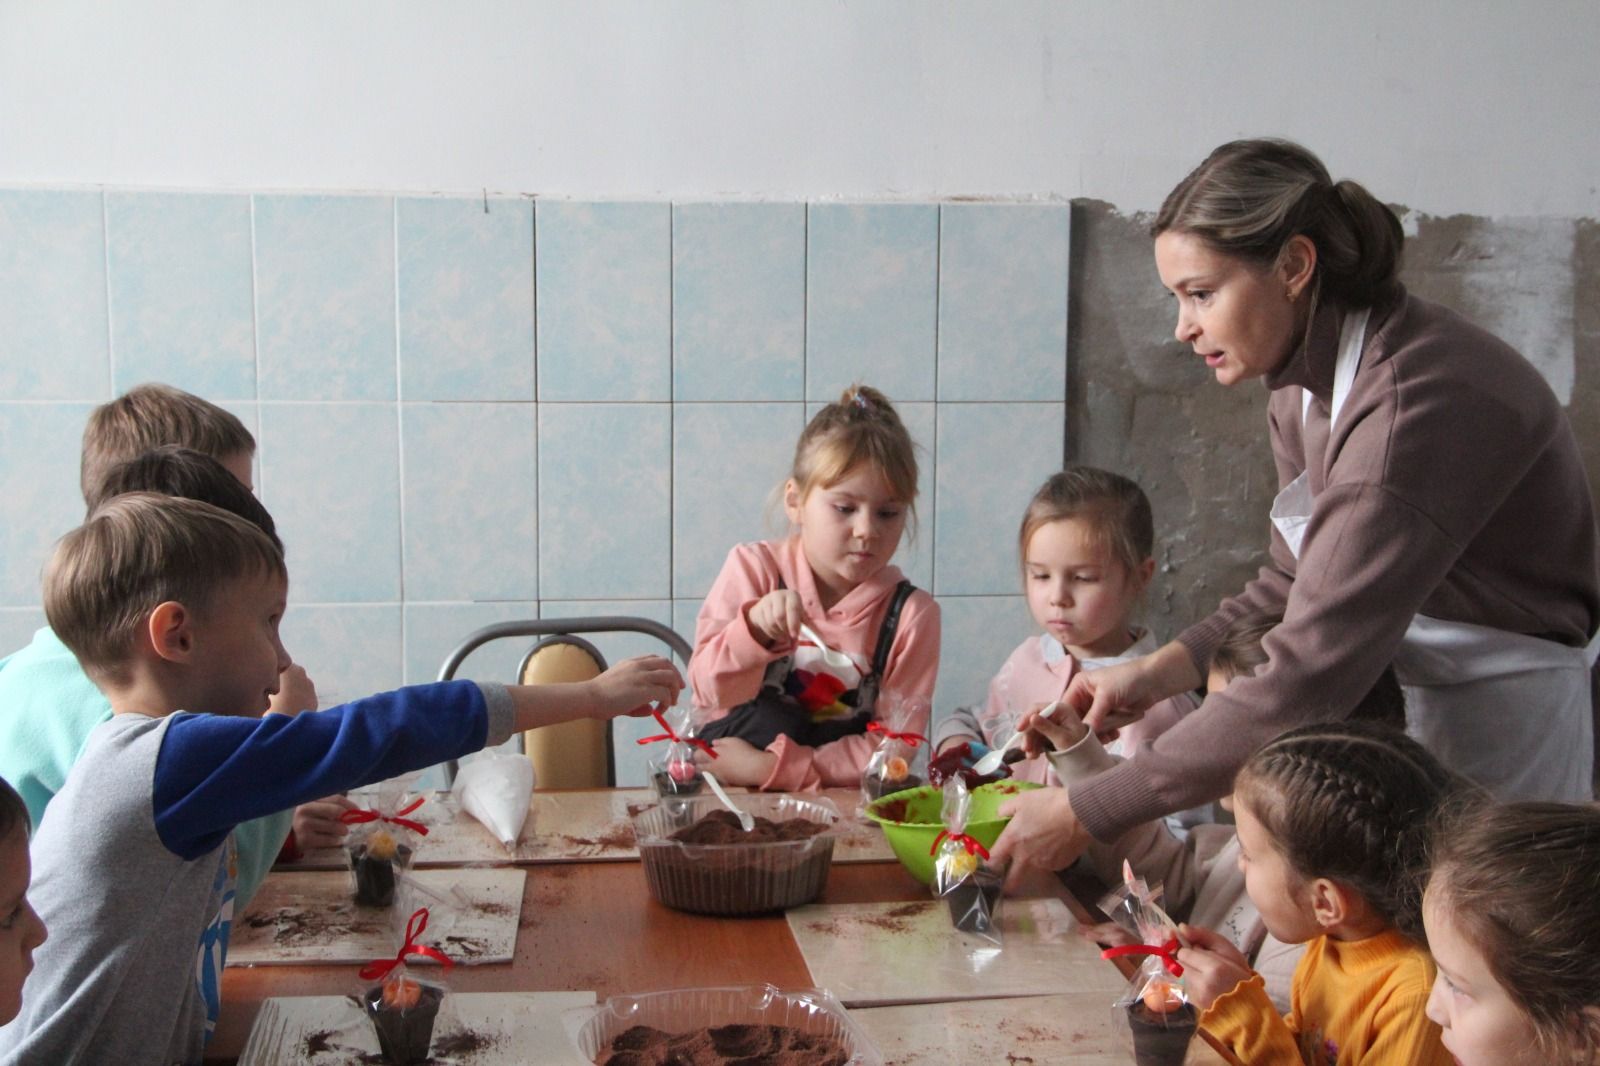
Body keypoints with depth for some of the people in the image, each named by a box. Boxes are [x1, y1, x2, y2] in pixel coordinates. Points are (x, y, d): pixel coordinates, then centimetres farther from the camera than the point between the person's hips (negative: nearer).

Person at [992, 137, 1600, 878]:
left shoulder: (1416, 399, -28)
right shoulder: (1303, 386, 1)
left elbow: (1307, 679, -31)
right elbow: (1296, 585, 12)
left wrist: (1084, 816, -27)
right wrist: (1157, 671, -5)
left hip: (1522, 726, -8)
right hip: (1434, 706, 8)